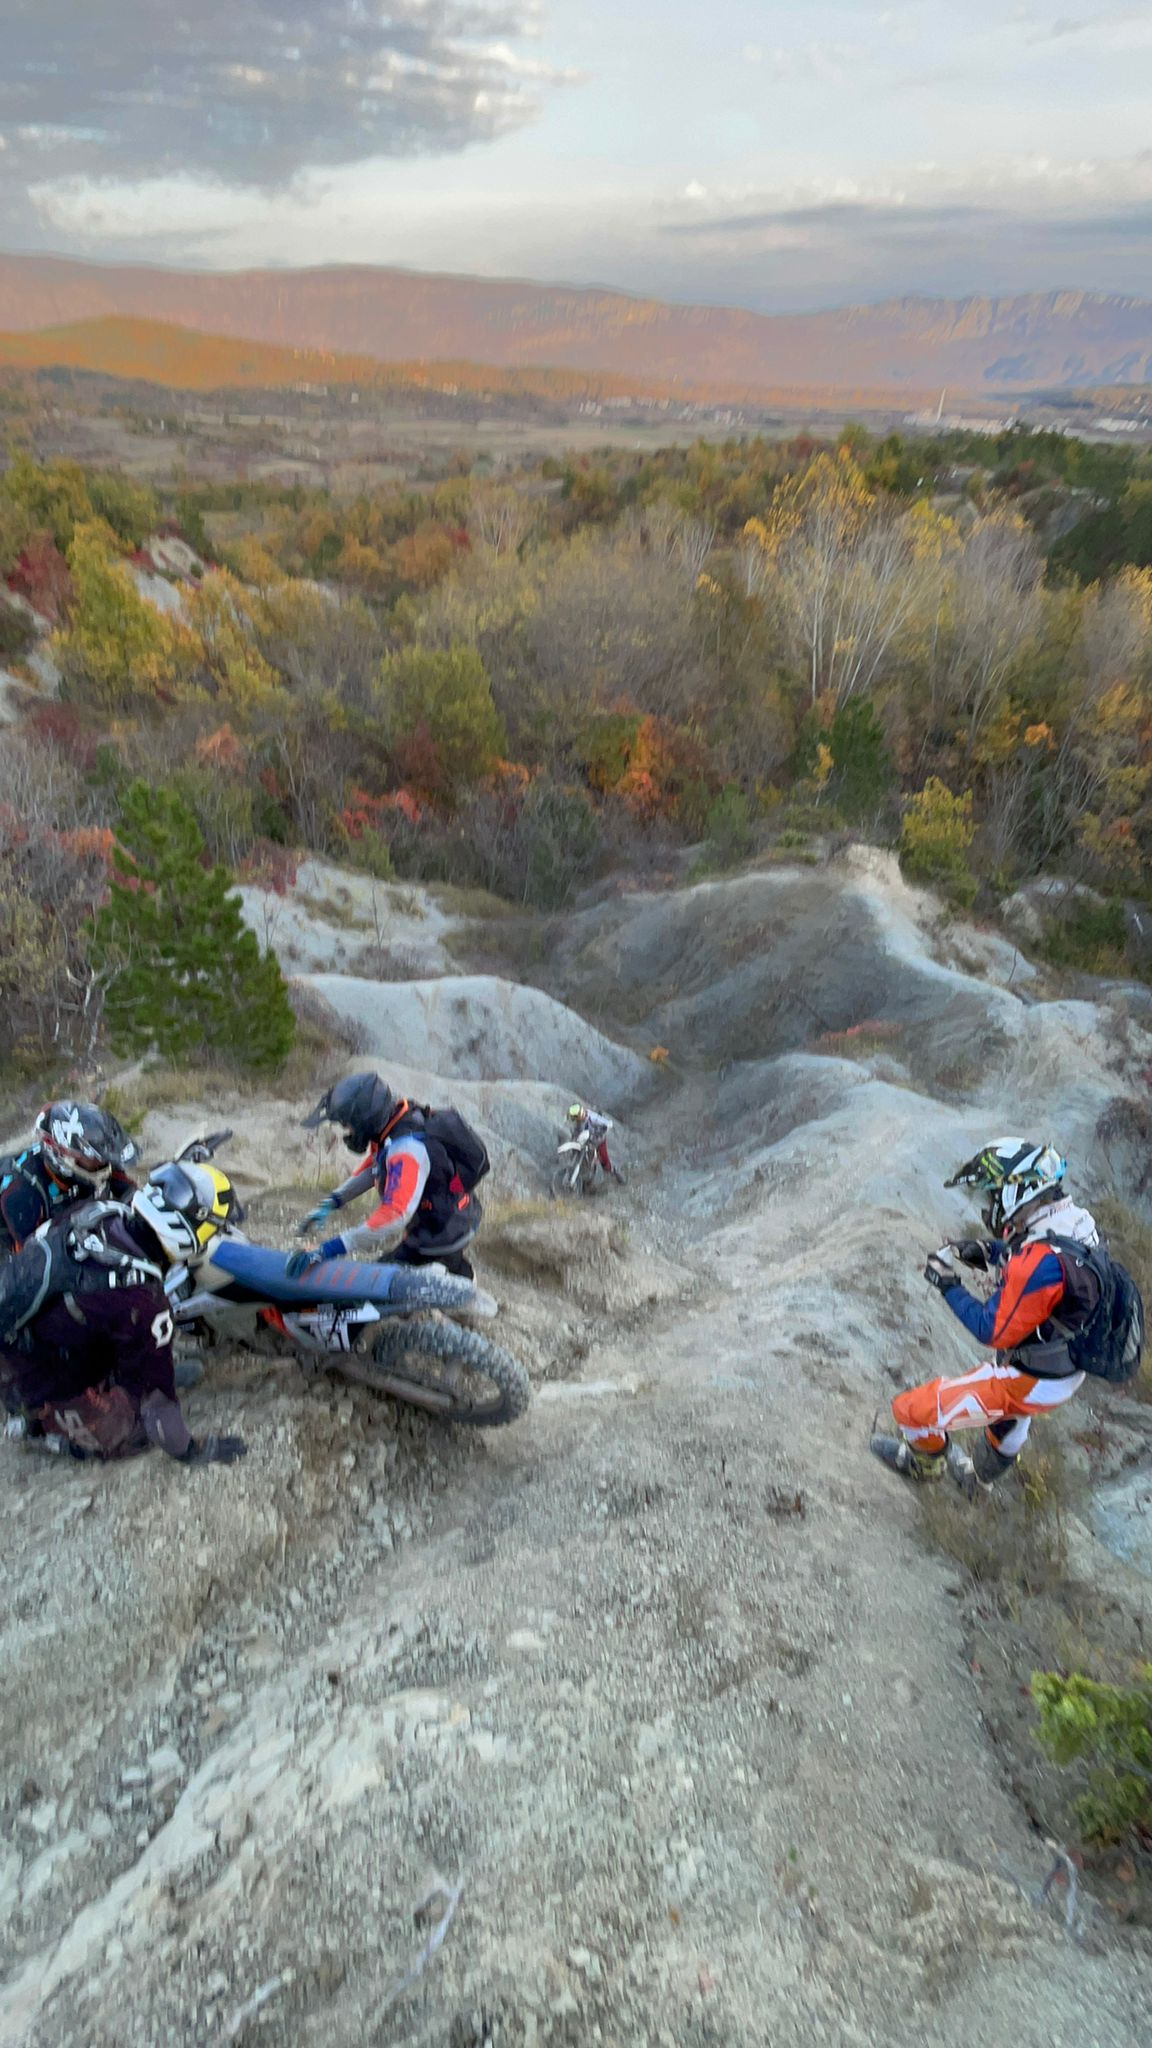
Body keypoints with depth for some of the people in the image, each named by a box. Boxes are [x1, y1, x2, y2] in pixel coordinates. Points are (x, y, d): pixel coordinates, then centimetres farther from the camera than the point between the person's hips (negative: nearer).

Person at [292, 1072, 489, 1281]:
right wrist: (333, 1201, 1)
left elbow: (393, 1219, -42)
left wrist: (328, 1250, -44)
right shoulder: (396, 1115, -9)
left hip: (441, 1233, -9)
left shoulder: (407, 1150, -35)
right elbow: (374, 1165, 10)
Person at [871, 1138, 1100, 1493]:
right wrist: (992, 1255, -1)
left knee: (912, 1410, 1)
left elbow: (994, 1332, -27)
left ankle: (928, 1462, 34)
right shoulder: (1076, 1222, -8)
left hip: (1028, 1384, -9)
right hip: (1069, 1373, 9)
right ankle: (980, 1476, 66)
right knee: (1009, 1418, 39)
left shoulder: (1040, 1261, -36)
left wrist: (948, 1285, -17)